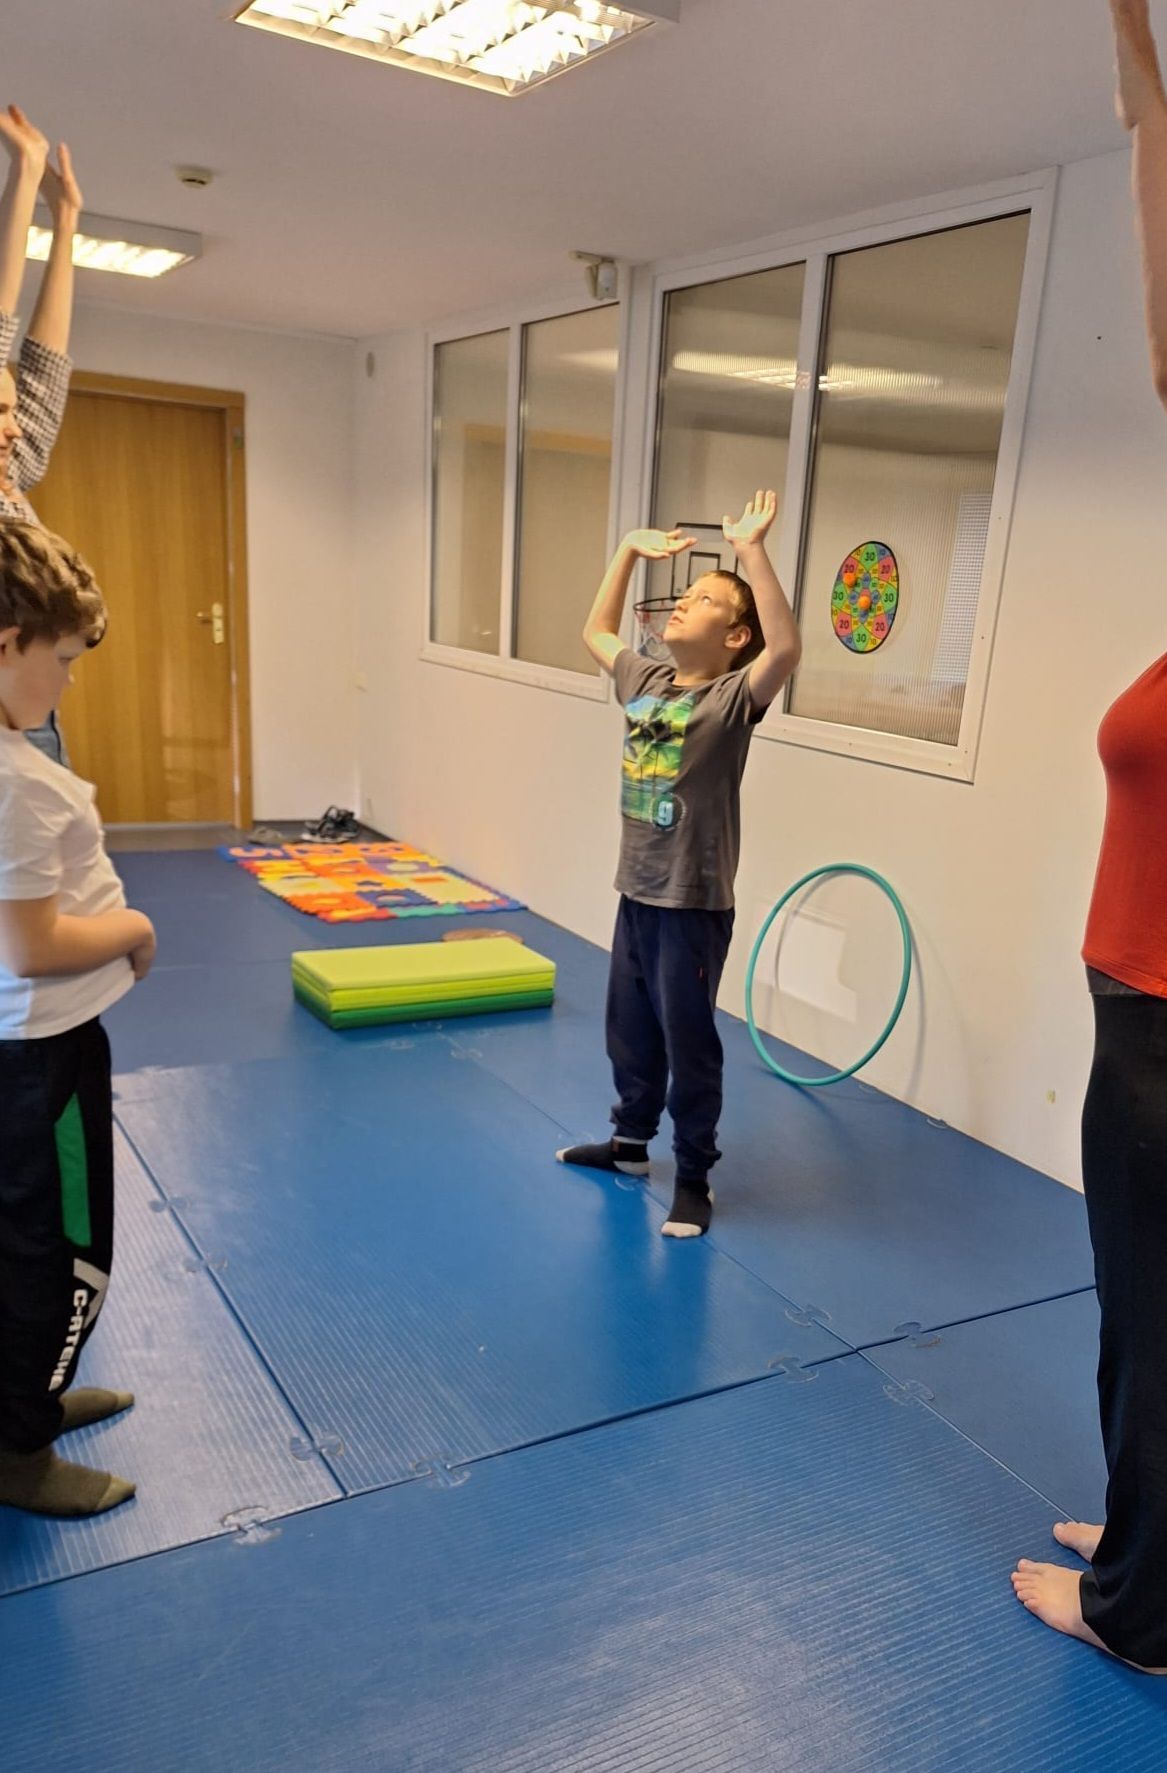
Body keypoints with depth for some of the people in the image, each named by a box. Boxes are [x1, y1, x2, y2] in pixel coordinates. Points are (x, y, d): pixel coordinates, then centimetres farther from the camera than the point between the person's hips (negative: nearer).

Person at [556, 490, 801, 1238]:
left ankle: (695, 1177, 19)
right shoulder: (645, 680, 7)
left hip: (694, 903, -7)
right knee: (629, 1028, 20)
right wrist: (630, 551, 15)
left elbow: (787, 649, -33)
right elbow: (596, 631, 23)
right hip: (636, 892, 7)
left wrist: (753, 551, -32)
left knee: (688, 1042, 4)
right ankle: (631, 1140, 40)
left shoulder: (733, 696, -13)